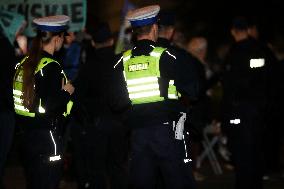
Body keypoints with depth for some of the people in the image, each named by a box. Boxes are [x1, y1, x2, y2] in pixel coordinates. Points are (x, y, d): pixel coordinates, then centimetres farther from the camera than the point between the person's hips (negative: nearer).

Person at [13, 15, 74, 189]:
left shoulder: (25, 63, 7)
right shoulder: (51, 67, -17)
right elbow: (50, 106, -24)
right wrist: (66, 92, -8)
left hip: (27, 132, 8)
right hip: (47, 135, -8)